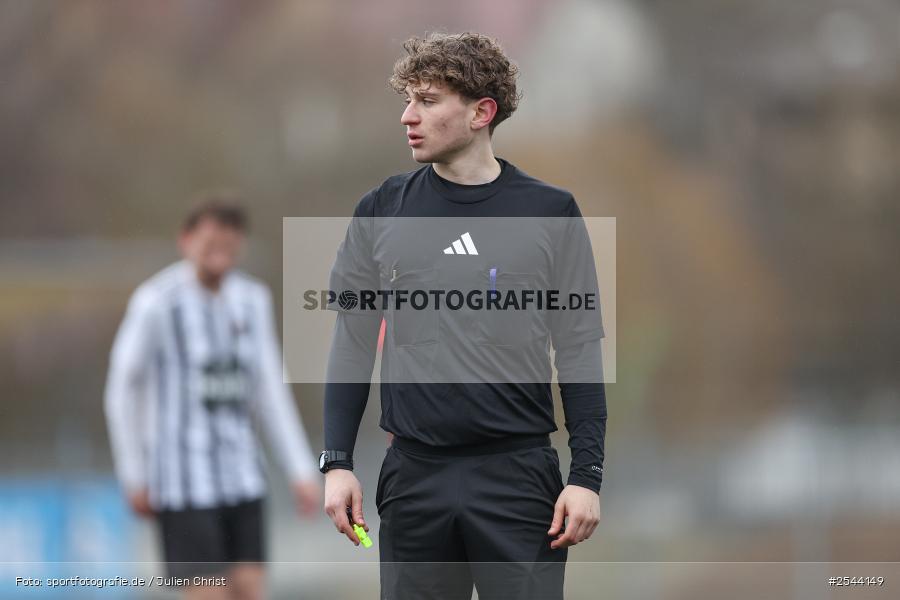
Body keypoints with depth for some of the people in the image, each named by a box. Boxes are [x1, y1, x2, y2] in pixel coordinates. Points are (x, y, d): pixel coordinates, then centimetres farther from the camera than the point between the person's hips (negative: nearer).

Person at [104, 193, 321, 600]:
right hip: (182, 479, -6)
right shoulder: (156, 301, -14)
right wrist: (134, 480, -3)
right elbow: (122, 390, -6)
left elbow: (269, 391, 10)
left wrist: (302, 472, 3)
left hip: (239, 475, 6)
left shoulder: (252, 300, 4)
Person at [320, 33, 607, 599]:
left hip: (519, 473, -2)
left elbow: (579, 350, 2)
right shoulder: (382, 211, 6)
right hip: (414, 477, 2)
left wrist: (587, 476, -4)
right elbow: (353, 343, 10)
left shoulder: (550, 212, 0)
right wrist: (337, 463, 3)